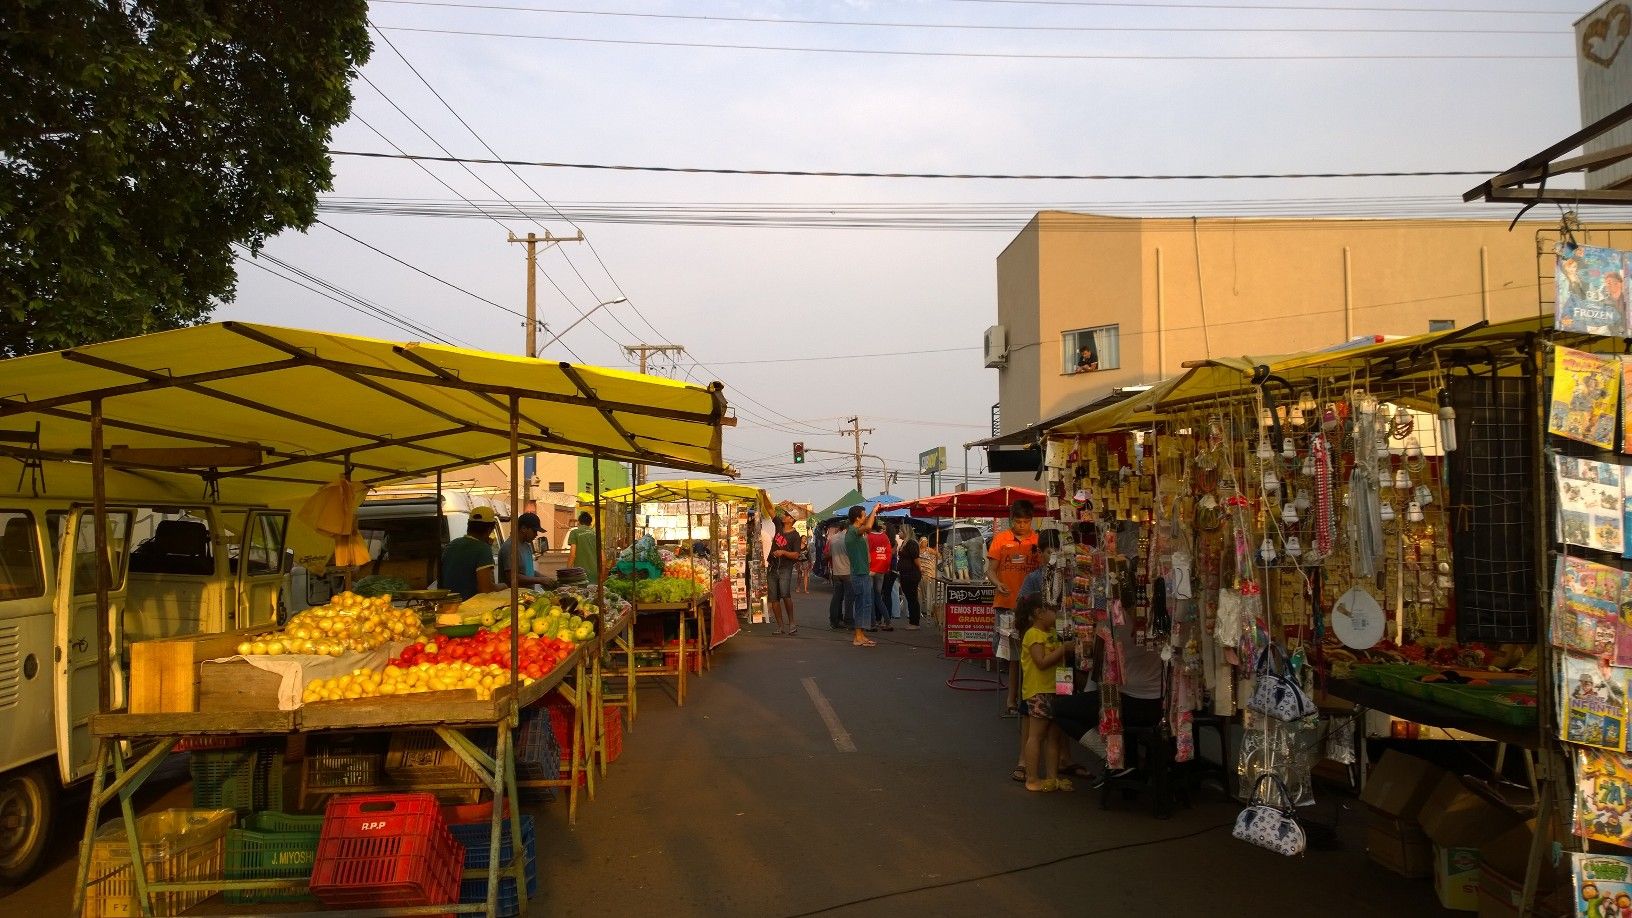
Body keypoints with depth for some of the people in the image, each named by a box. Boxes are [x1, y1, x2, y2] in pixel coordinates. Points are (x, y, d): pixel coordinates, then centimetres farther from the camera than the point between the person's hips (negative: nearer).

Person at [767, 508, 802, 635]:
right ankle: (780, 626, 6)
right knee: (774, 598, 3)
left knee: (785, 595, -20)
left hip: (785, 569, -6)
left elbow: (796, 555, -10)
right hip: (772, 568, 6)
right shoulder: (779, 526, 9)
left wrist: (783, 552, -22)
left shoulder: (795, 536, -6)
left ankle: (791, 622, -7)